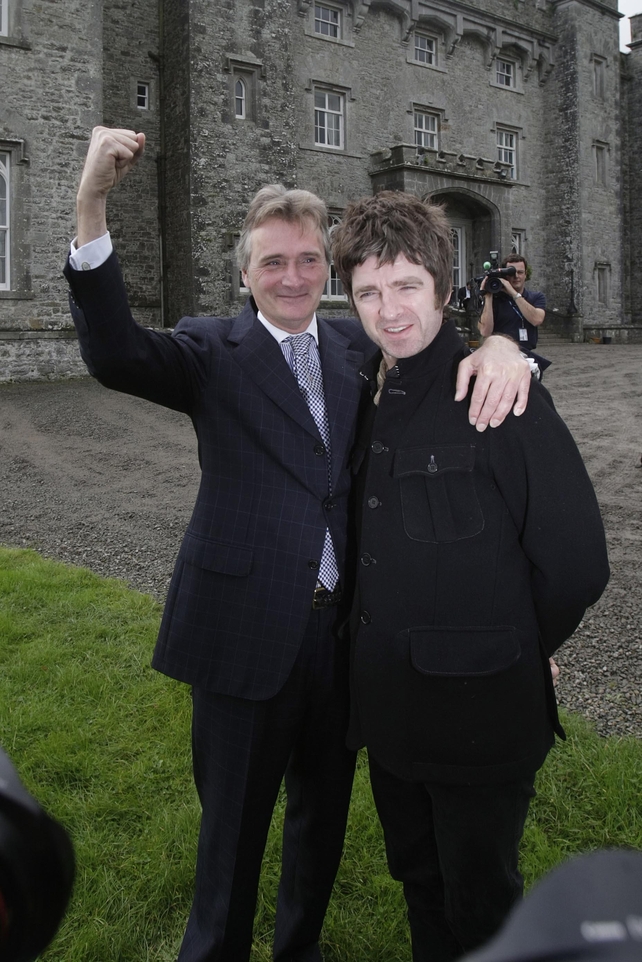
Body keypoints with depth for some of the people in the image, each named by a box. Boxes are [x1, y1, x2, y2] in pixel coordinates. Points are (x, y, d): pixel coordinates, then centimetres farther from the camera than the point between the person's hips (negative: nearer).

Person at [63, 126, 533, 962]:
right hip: (248, 632, -4)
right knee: (234, 825, 14)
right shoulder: (214, 351, -6)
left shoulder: (356, 347, 5)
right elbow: (115, 354, -22)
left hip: (344, 628, 4)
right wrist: (92, 208, -36)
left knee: (324, 813, 23)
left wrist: (500, 346, -22)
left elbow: (440, 351, 4)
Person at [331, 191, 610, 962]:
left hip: (479, 718, -6)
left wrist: (514, 652, -2)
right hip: (387, 710, 6)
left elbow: (577, 565, -14)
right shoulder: (366, 398, 2)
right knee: (418, 882, 26)